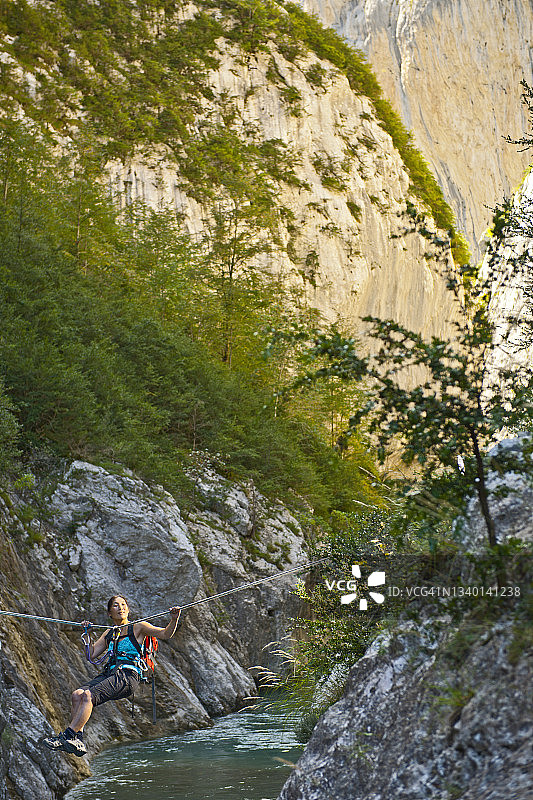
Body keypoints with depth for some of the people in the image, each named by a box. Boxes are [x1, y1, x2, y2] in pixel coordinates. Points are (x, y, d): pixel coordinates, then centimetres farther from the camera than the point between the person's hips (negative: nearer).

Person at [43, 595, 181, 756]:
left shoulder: (137, 628, 8)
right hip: (110, 673, 6)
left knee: (88, 695, -27)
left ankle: (67, 736, -28)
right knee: (77, 694, -20)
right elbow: (91, 655, 24)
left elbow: (166, 634, -1)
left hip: (128, 676, -6)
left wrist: (174, 620, -19)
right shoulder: (109, 633, 25)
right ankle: (77, 740, -25)